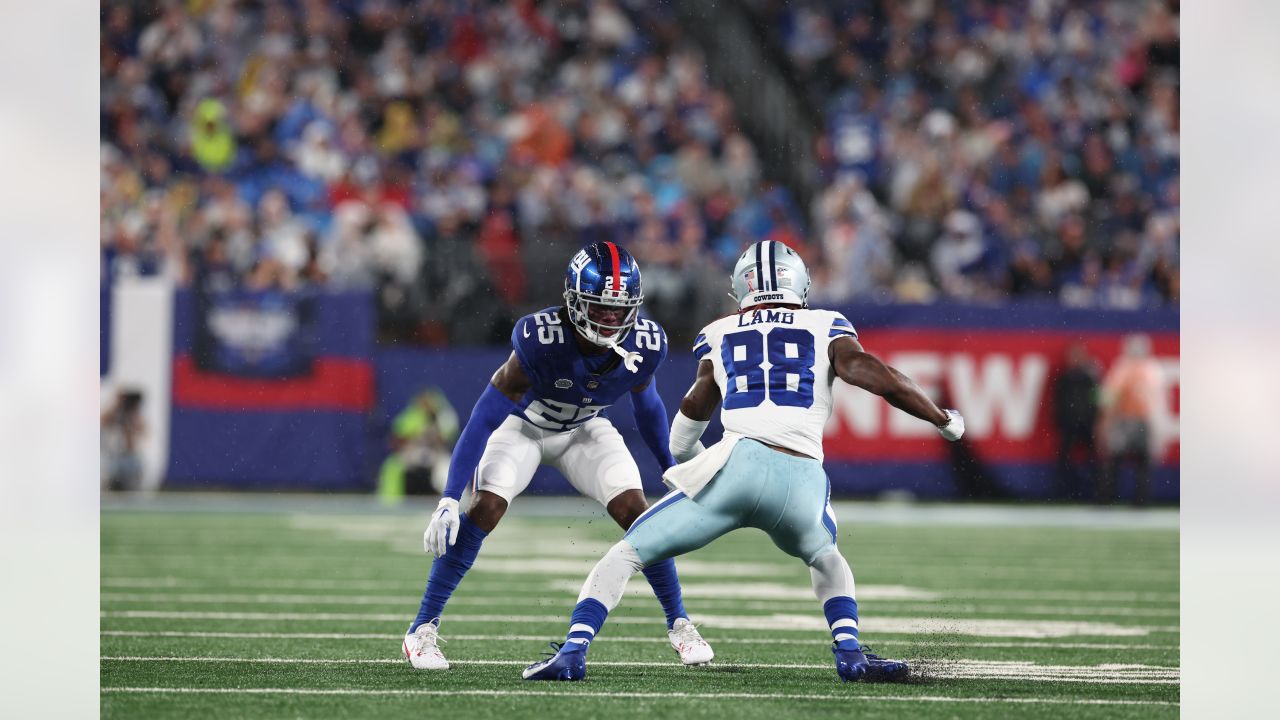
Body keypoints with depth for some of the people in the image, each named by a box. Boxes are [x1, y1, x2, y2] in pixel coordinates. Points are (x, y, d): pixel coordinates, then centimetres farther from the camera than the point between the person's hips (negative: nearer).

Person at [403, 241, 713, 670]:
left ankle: (679, 625, 6)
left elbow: (646, 407, -1)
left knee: (634, 511, -13)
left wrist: (673, 472, 9)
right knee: (486, 509, -22)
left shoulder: (644, 345, -26)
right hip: (523, 424, -3)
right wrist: (449, 501, -40)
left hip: (584, 430, 3)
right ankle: (423, 630, -11)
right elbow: (483, 420, -35)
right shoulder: (540, 339, -39)